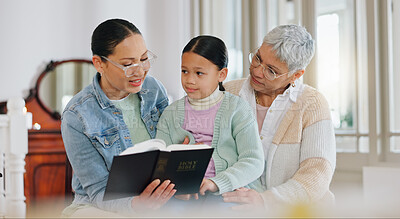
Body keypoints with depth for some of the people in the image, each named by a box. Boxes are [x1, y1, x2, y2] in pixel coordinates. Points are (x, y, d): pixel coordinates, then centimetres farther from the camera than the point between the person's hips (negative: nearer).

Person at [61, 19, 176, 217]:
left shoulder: (153, 88, 2)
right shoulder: (76, 117, -13)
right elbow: (99, 192, -12)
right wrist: (137, 204, -33)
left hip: (157, 201, 3)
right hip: (97, 207, -3)